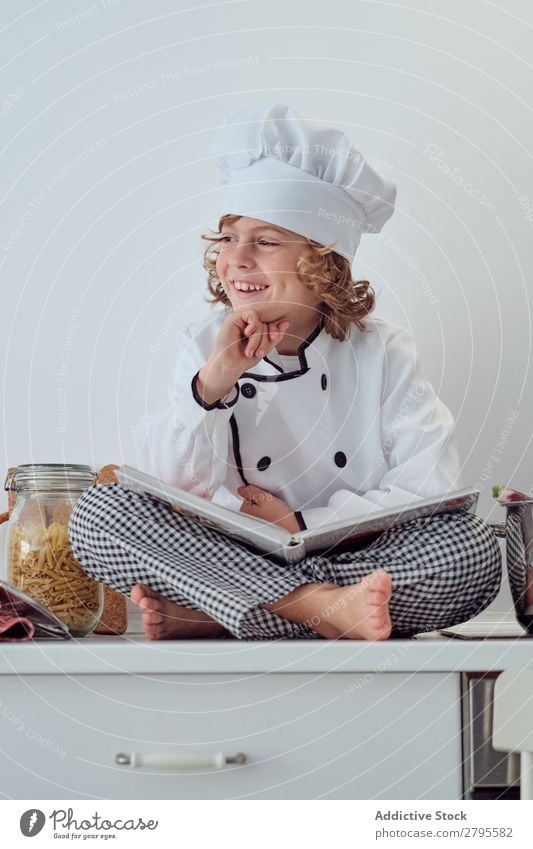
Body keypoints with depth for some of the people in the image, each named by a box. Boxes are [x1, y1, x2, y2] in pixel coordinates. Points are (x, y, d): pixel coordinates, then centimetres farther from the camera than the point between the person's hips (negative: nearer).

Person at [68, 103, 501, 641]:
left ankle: (208, 617, -26)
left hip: (360, 565, 0)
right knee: (96, 512, -21)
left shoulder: (382, 352, -2)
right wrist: (213, 381, -26)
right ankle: (321, 607, -30)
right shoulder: (204, 346, 0)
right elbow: (168, 487, -11)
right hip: (235, 565, 1)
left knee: (474, 548, -28)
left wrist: (303, 525, -15)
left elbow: (429, 487, -10)